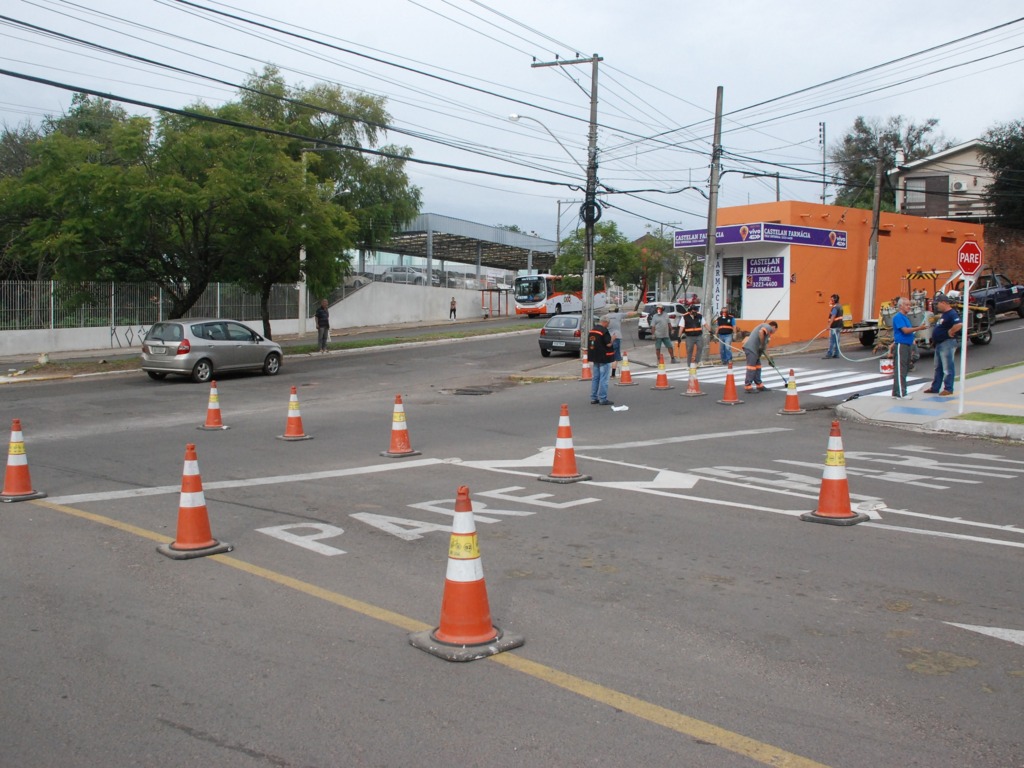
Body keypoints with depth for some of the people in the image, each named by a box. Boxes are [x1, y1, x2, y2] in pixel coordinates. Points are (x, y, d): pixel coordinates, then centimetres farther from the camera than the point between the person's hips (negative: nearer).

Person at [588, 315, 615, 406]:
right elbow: (608, 344, -18)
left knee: (595, 378, 14)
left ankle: (594, 398, 17)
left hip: (595, 357, 8)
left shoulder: (592, 330, 9)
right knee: (603, 379, -3)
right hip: (604, 358, -8)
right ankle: (603, 399, -1)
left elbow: (590, 343, 15)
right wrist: (612, 338, -1)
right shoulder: (604, 331, -16)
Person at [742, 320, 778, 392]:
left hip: (755, 349, 11)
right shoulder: (768, 327, 0)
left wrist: (769, 358, 29)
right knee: (752, 367, -12)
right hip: (751, 348, -11)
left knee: (757, 366, 16)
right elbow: (761, 332, -22)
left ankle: (759, 386, 23)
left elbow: (765, 347, 30)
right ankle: (748, 386, -13)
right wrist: (762, 344, -15)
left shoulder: (768, 333, 29)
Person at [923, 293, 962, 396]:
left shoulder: (952, 314, -18)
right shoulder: (942, 314, 15)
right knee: (938, 368, 17)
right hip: (939, 343, 11)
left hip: (947, 343, -11)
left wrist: (950, 333, -23)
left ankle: (948, 388, 3)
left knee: (948, 368, -3)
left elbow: (959, 324, -35)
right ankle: (935, 387, 25)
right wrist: (934, 341, 17)